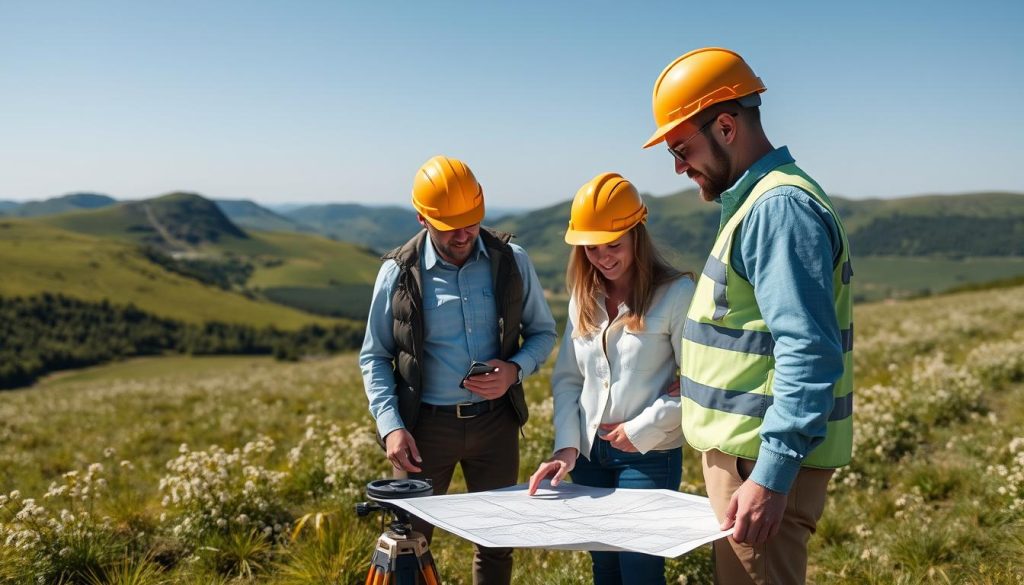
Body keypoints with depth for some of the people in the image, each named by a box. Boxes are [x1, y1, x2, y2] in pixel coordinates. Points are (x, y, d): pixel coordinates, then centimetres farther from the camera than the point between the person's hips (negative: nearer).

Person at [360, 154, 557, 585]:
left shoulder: (511, 261, -3)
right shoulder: (399, 272, -6)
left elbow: (543, 332, 7)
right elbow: (374, 358, 1)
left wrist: (515, 370, -13)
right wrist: (391, 426, -11)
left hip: (495, 420, 2)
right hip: (427, 423, -1)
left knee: (497, 544, 14)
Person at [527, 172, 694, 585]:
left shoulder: (675, 293, -12)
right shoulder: (583, 297, 7)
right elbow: (567, 378, 5)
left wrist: (642, 430, -13)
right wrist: (567, 446, -6)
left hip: (649, 457, -5)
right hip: (588, 454, 6)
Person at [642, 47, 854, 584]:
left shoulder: (780, 206, -18)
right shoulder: (758, 201, 15)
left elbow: (810, 353, -25)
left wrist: (771, 475, -27)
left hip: (762, 460, -10)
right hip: (744, 452, 10)